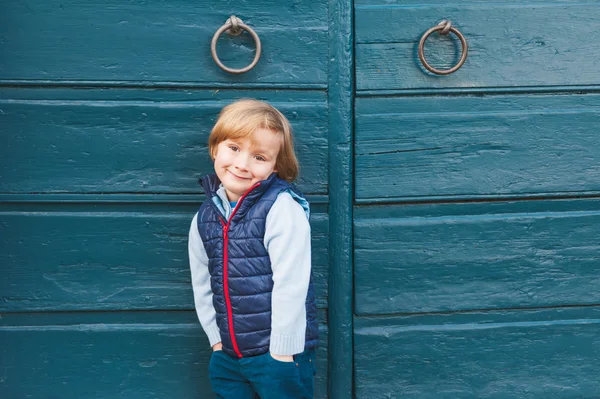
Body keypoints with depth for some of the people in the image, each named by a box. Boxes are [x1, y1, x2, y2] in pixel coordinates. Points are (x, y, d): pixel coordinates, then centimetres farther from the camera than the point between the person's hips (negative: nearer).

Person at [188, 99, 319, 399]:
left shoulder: (282, 208, -16)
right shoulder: (203, 217, 3)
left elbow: (290, 283, -18)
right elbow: (202, 284, 9)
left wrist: (282, 352, -16)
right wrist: (217, 340, 4)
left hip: (280, 353, -5)